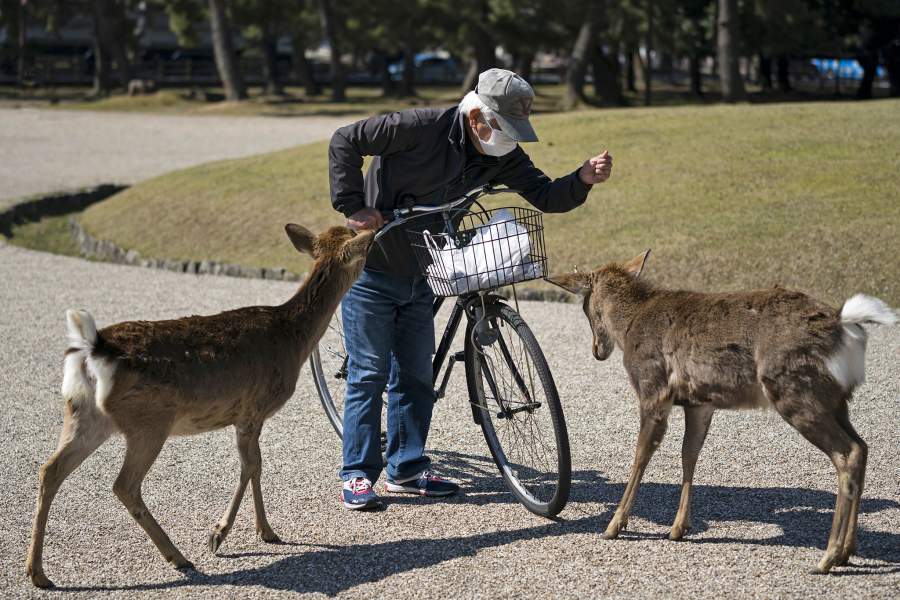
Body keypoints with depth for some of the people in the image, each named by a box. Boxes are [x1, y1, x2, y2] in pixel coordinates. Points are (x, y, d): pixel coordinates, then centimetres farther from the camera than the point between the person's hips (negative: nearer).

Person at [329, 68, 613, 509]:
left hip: (417, 275, 7)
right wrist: (352, 207, -23)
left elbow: (544, 196, -7)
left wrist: (584, 179, -26)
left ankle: (407, 468, 21)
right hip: (370, 269, -6)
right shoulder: (422, 127, -23)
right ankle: (357, 474, 5)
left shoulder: (502, 156, -4)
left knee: (415, 374, 10)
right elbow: (345, 142, -18)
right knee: (370, 373, -4)